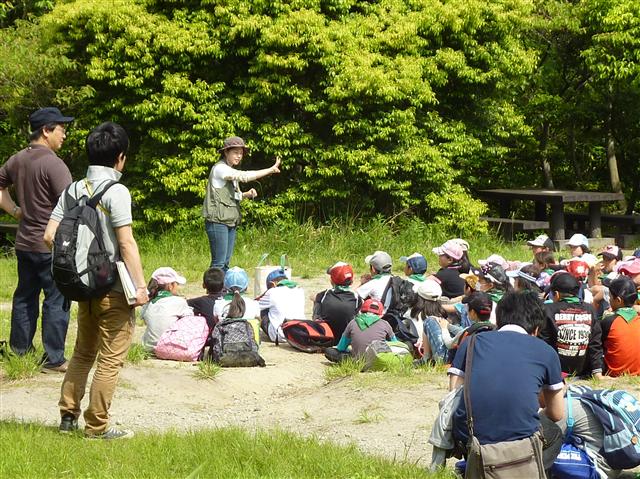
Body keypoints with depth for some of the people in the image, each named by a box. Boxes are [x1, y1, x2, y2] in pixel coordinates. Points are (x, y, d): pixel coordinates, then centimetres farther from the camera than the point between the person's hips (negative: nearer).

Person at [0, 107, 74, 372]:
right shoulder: (53, 164, -18)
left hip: (24, 243, 8)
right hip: (52, 246, -8)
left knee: (24, 296, 17)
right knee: (56, 301, -1)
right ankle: (54, 359, 2)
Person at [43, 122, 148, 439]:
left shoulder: (74, 190, 5)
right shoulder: (116, 192, -14)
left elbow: (50, 236, 2)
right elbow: (126, 243, -18)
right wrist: (140, 286, -14)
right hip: (114, 288, -7)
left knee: (82, 352, 20)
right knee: (110, 359, 1)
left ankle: (68, 416, 20)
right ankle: (96, 426, 4)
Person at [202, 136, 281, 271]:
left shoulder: (231, 171, 18)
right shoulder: (220, 168, -11)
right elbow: (244, 176, -24)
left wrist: (247, 194, 5)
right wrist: (271, 170, -22)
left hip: (230, 222, 9)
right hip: (218, 221, -9)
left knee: (225, 263, 8)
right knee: (218, 263, -11)